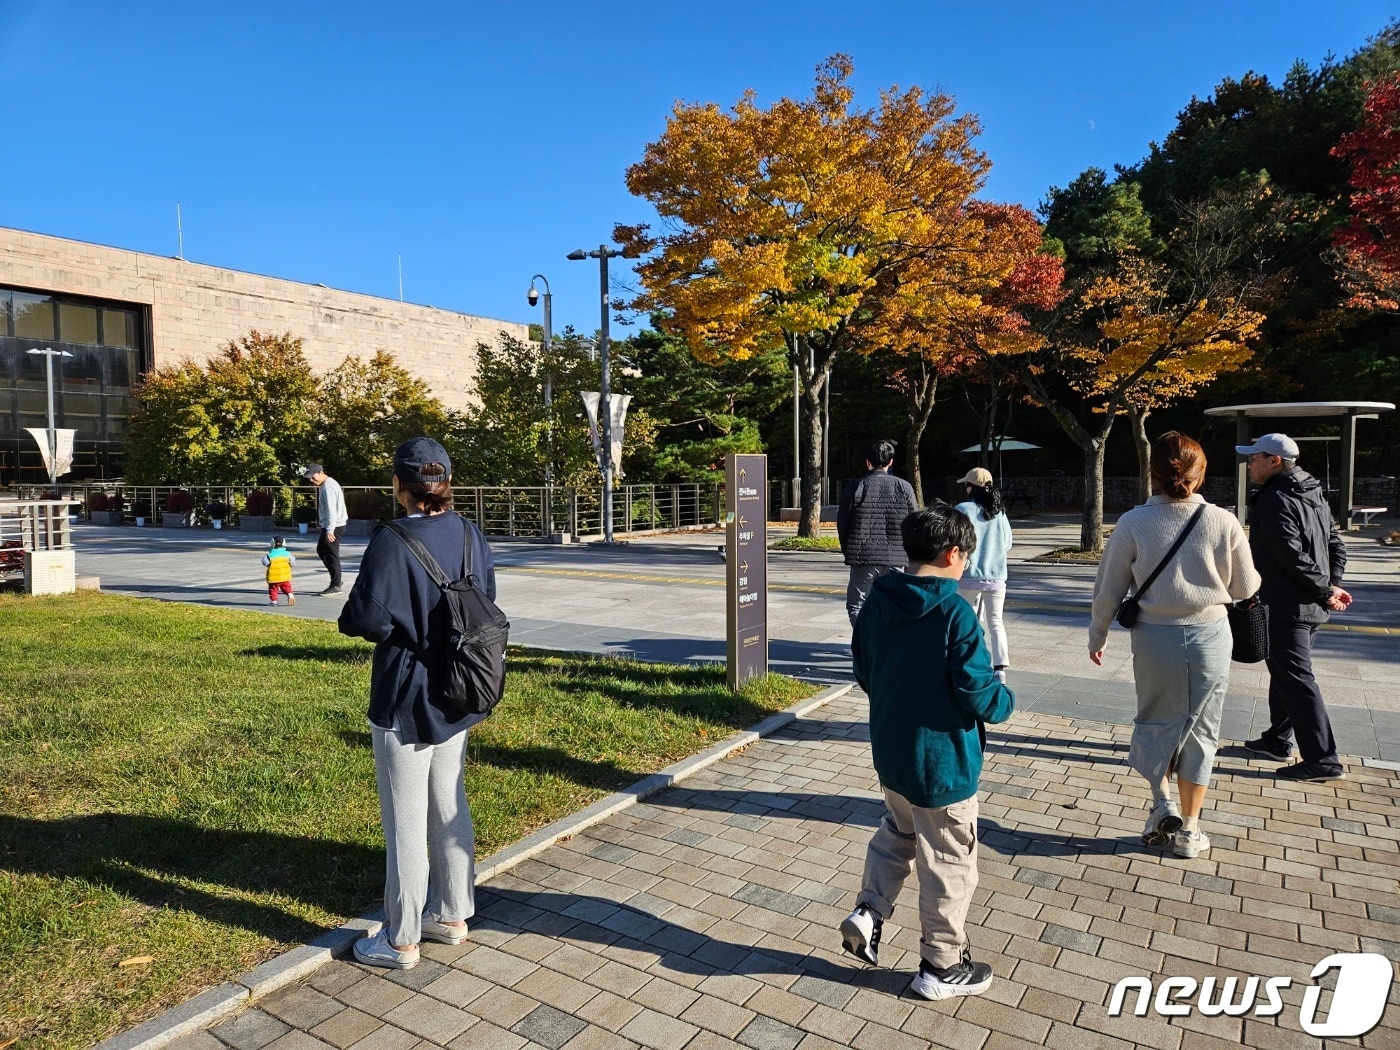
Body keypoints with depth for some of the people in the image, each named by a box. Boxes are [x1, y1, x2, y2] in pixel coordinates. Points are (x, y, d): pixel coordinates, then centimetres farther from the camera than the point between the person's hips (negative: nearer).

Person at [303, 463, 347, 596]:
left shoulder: (328, 486, -18)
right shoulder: (324, 486, 13)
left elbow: (331, 510, -24)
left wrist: (330, 530, -27)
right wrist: (321, 525, 18)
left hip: (333, 526, -11)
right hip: (327, 525, 11)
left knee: (332, 554, -4)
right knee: (321, 550, 18)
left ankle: (335, 586, 4)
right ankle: (335, 579, 23)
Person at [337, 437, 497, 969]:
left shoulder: (392, 542, -21)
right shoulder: (470, 535, -1)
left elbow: (366, 618, -22)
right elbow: (487, 600, 8)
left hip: (406, 701, -7)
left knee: (404, 822, 7)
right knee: (450, 808, 19)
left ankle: (401, 940, 22)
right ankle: (452, 914, 34)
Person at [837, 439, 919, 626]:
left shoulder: (855, 486, -4)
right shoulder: (904, 487, 1)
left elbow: (842, 522, -1)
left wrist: (848, 551, 13)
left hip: (863, 557, -2)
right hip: (896, 558, 2)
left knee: (856, 605, 6)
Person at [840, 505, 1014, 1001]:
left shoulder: (877, 602, -3)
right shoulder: (954, 612, -23)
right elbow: (979, 695, -21)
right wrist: (1005, 702, 0)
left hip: (889, 750, 6)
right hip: (941, 760, -6)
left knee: (897, 831, 29)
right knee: (949, 864, 11)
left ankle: (868, 912, 19)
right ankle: (942, 966, 26)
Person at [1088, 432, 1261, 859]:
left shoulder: (1133, 523, -11)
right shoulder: (1223, 522, -10)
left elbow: (1108, 591, -5)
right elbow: (1246, 588, 2)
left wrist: (1096, 637, 9)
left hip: (1154, 637, 0)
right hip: (1209, 636, 1)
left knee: (1155, 722, 21)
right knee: (1199, 730, 14)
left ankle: (1163, 803, 8)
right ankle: (1189, 829, 22)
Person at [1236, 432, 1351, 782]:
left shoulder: (1275, 500, -16)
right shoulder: (1314, 495, 14)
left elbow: (1292, 555, -24)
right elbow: (1336, 546, 14)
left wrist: (1325, 590, -15)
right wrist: (1331, 586, 4)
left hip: (1286, 606, -10)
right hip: (1310, 606, 10)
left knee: (1296, 679, -6)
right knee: (1284, 672, 19)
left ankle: (1322, 759, -3)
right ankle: (1279, 740, 30)